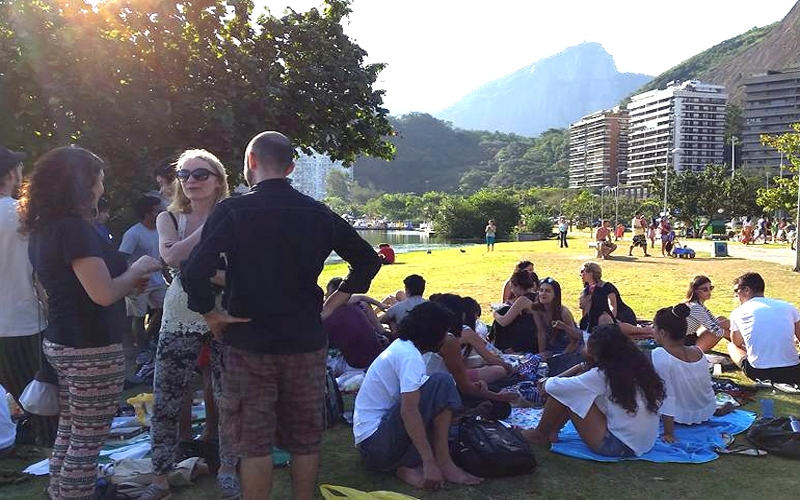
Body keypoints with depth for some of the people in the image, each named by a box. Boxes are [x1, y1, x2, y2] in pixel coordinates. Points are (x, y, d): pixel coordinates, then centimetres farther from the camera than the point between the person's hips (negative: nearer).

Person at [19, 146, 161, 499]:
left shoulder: (43, 230, 10)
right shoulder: (75, 228, -19)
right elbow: (104, 294, -24)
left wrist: (129, 276, 12)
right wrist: (137, 269, -8)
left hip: (59, 342, 9)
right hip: (91, 348, -9)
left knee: (68, 432, 19)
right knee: (87, 441, 1)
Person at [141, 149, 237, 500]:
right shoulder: (169, 219, 6)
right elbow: (171, 256, -14)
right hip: (180, 320, 2)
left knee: (229, 397, 6)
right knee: (165, 402, 5)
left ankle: (227, 469, 26)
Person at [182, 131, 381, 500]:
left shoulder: (232, 211, -10)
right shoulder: (318, 214, 2)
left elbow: (195, 272, -22)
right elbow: (368, 260, 8)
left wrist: (211, 315, -6)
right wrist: (329, 307, 9)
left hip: (250, 343, -3)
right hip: (306, 342, 4)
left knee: (254, 443, 8)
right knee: (305, 439, 15)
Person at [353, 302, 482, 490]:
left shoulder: (401, 346, 12)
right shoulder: (410, 356, -18)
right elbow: (409, 410, -26)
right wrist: (430, 463, -27)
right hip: (375, 441, -10)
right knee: (442, 384, -17)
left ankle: (405, 466, 1)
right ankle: (443, 463, -12)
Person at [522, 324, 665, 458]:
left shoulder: (603, 375, -21)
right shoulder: (639, 366, 1)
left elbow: (556, 387, -13)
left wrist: (545, 384, 7)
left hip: (618, 447, -8)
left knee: (566, 394, -4)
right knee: (581, 386, 10)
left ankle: (540, 434, 19)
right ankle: (551, 431, 21)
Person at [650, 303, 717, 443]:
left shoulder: (659, 355, -30)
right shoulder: (698, 351, -12)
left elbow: (667, 396, -28)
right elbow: (707, 383, 2)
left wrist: (668, 434, -21)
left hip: (683, 417, -6)